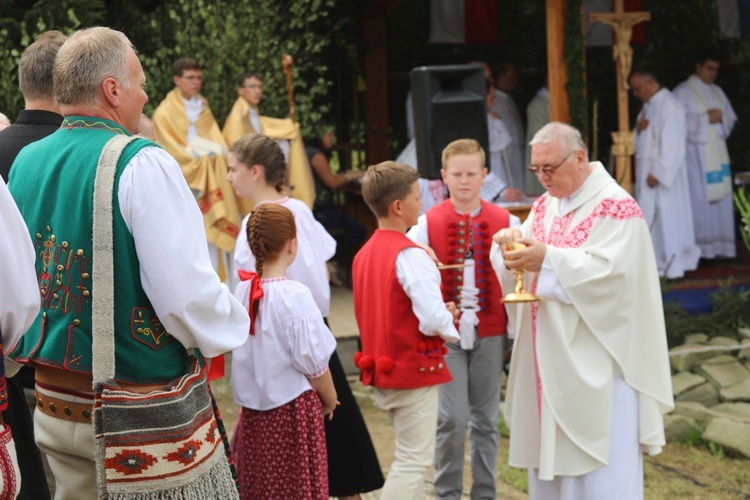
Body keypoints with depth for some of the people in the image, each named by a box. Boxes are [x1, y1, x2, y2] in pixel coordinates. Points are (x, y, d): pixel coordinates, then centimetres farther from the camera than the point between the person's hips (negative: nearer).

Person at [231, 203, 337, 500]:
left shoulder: (242, 291, -1)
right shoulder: (294, 295, -18)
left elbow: (248, 353, 7)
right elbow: (313, 363, -15)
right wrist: (330, 400, 2)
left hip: (253, 408, 6)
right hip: (293, 408, -6)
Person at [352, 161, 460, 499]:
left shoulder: (364, 254, 6)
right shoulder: (410, 256, -20)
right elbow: (433, 321, -27)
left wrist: (440, 312, 8)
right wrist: (450, 328, -5)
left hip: (381, 368, 9)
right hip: (415, 370, -8)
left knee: (411, 456, 21)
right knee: (413, 461, -2)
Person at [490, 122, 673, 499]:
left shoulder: (614, 206, -11)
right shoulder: (545, 205, 12)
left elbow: (608, 270, -22)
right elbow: (521, 268, 8)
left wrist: (547, 259, -28)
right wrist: (510, 243, -14)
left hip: (595, 359, -8)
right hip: (549, 357, 8)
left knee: (598, 459, -3)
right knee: (549, 445, 12)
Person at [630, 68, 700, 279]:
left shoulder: (669, 106, -15)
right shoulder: (649, 105, 15)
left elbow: (671, 143, -20)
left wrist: (657, 173, -21)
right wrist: (638, 129, -4)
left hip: (664, 173, -9)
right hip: (647, 173, 9)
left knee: (666, 217, -5)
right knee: (649, 219, 9)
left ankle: (672, 265, 0)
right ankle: (657, 262, 13)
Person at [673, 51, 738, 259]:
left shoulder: (717, 92, 18)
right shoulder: (683, 92, -1)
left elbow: (731, 118, 17)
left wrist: (721, 117, -5)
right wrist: (705, 118, -14)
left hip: (718, 151, 6)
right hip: (695, 152, -6)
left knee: (721, 196, 3)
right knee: (699, 198, -9)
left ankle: (720, 245, 6)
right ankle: (699, 247, -8)